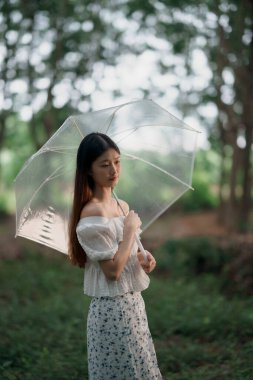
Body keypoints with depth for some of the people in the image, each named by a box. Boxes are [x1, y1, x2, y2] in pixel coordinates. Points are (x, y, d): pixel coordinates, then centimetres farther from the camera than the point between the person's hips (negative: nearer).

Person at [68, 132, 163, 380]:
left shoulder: (122, 206, 6)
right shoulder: (92, 215, -20)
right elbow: (113, 270, -22)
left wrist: (142, 259, -1)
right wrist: (131, 229, -15)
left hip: (133, 303, 8)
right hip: (112, 309, -8)